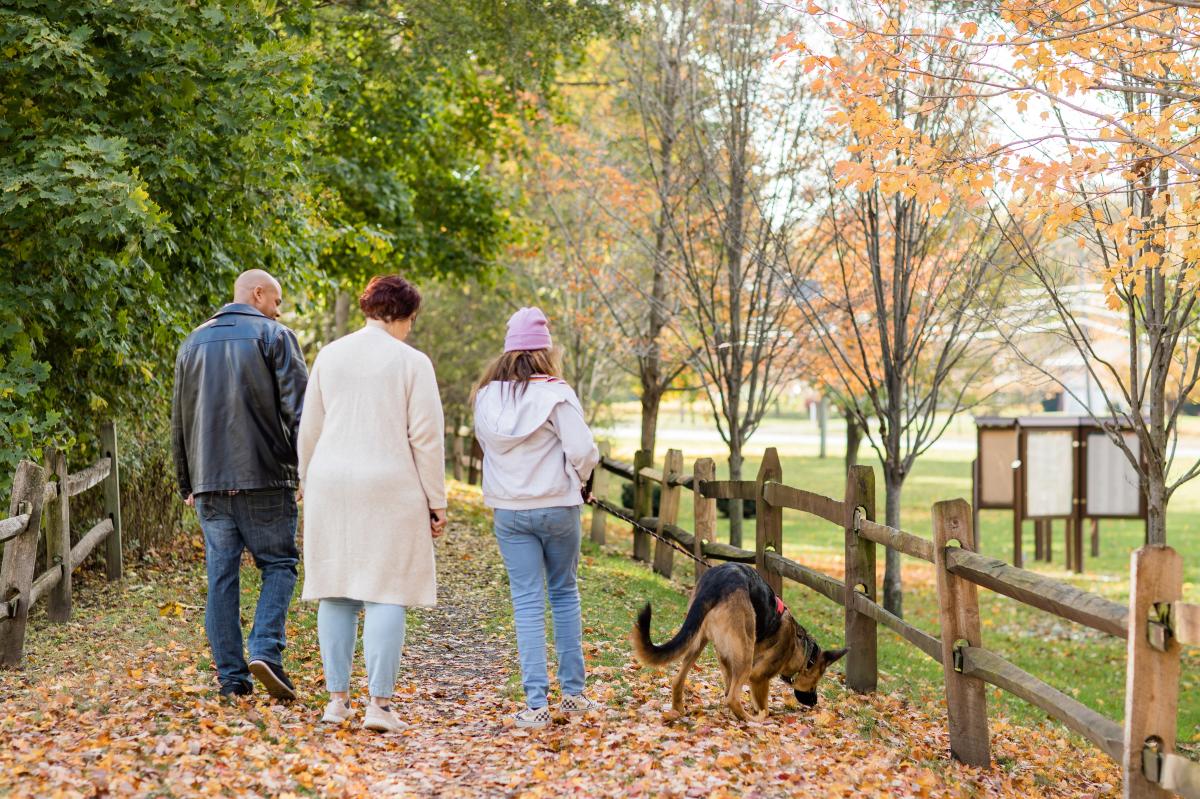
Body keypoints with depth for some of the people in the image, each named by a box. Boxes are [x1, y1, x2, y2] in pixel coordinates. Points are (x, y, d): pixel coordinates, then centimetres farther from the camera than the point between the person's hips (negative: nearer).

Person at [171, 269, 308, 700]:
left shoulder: (193, 343, 16)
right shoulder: (275, 337, -1)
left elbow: (180, 420, 19)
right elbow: (298, 407, -9)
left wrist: (187, 484, 24)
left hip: (209, 482, 4)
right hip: (265, 477, -4)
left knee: (221, 575, 5)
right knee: (278, 565, 5)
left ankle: (231, 675, 4)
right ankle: (266, 650, -13)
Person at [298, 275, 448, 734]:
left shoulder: (329, 356, 8)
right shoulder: (412, 363, -4)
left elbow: (309, 430, 11)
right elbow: (426, 438, -5)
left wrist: (307, 485, 21)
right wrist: (436, 502, 2)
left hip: (332, 488, 4)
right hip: (390, 489, -4)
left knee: (335, 592, 9)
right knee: (385, 594, -2)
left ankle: (337, 699, 11)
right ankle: (379, 704, -6)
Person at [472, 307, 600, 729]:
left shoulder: (486, 397, 0)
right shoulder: (556, 394, -13)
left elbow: (485, 442, 9)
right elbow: (583, 451, -16)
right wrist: (578, 478, 4)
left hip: (509, 512, 2)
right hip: (557, 507, -2)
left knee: (527, 602, 4)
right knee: (564, 594, 15)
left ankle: (536, 702, -3)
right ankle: (573, 691, 21)